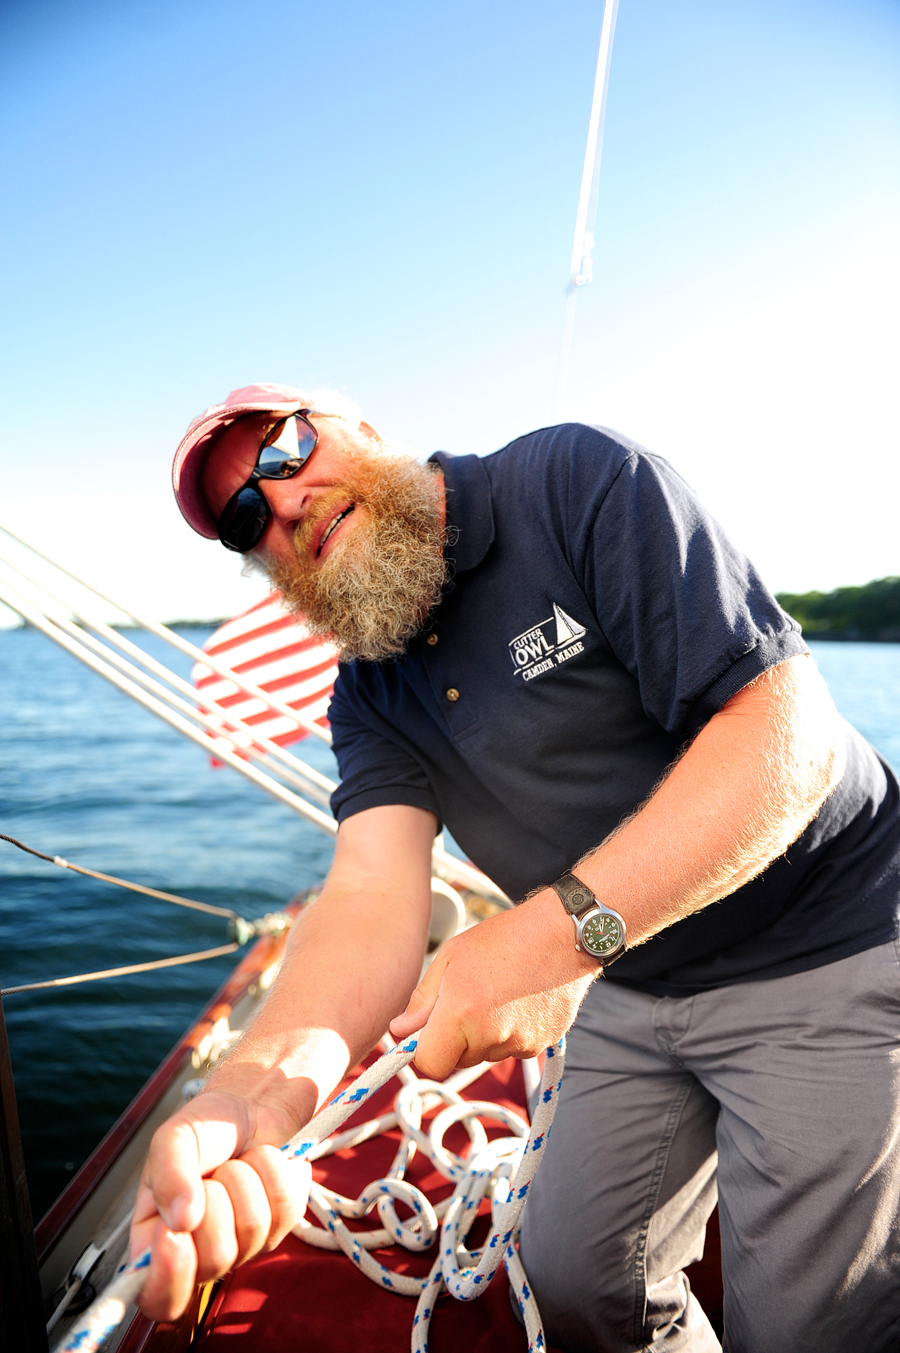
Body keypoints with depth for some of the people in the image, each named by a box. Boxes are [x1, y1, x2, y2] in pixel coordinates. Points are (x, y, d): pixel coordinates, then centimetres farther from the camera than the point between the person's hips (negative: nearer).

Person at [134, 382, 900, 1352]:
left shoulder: (576, 480, -18)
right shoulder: (367, 700, -1)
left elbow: (794, 735, -26)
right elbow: (374, 891, -17)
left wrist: (560, 931, -34)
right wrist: (257, 1087, -37)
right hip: (635, 988, 6)